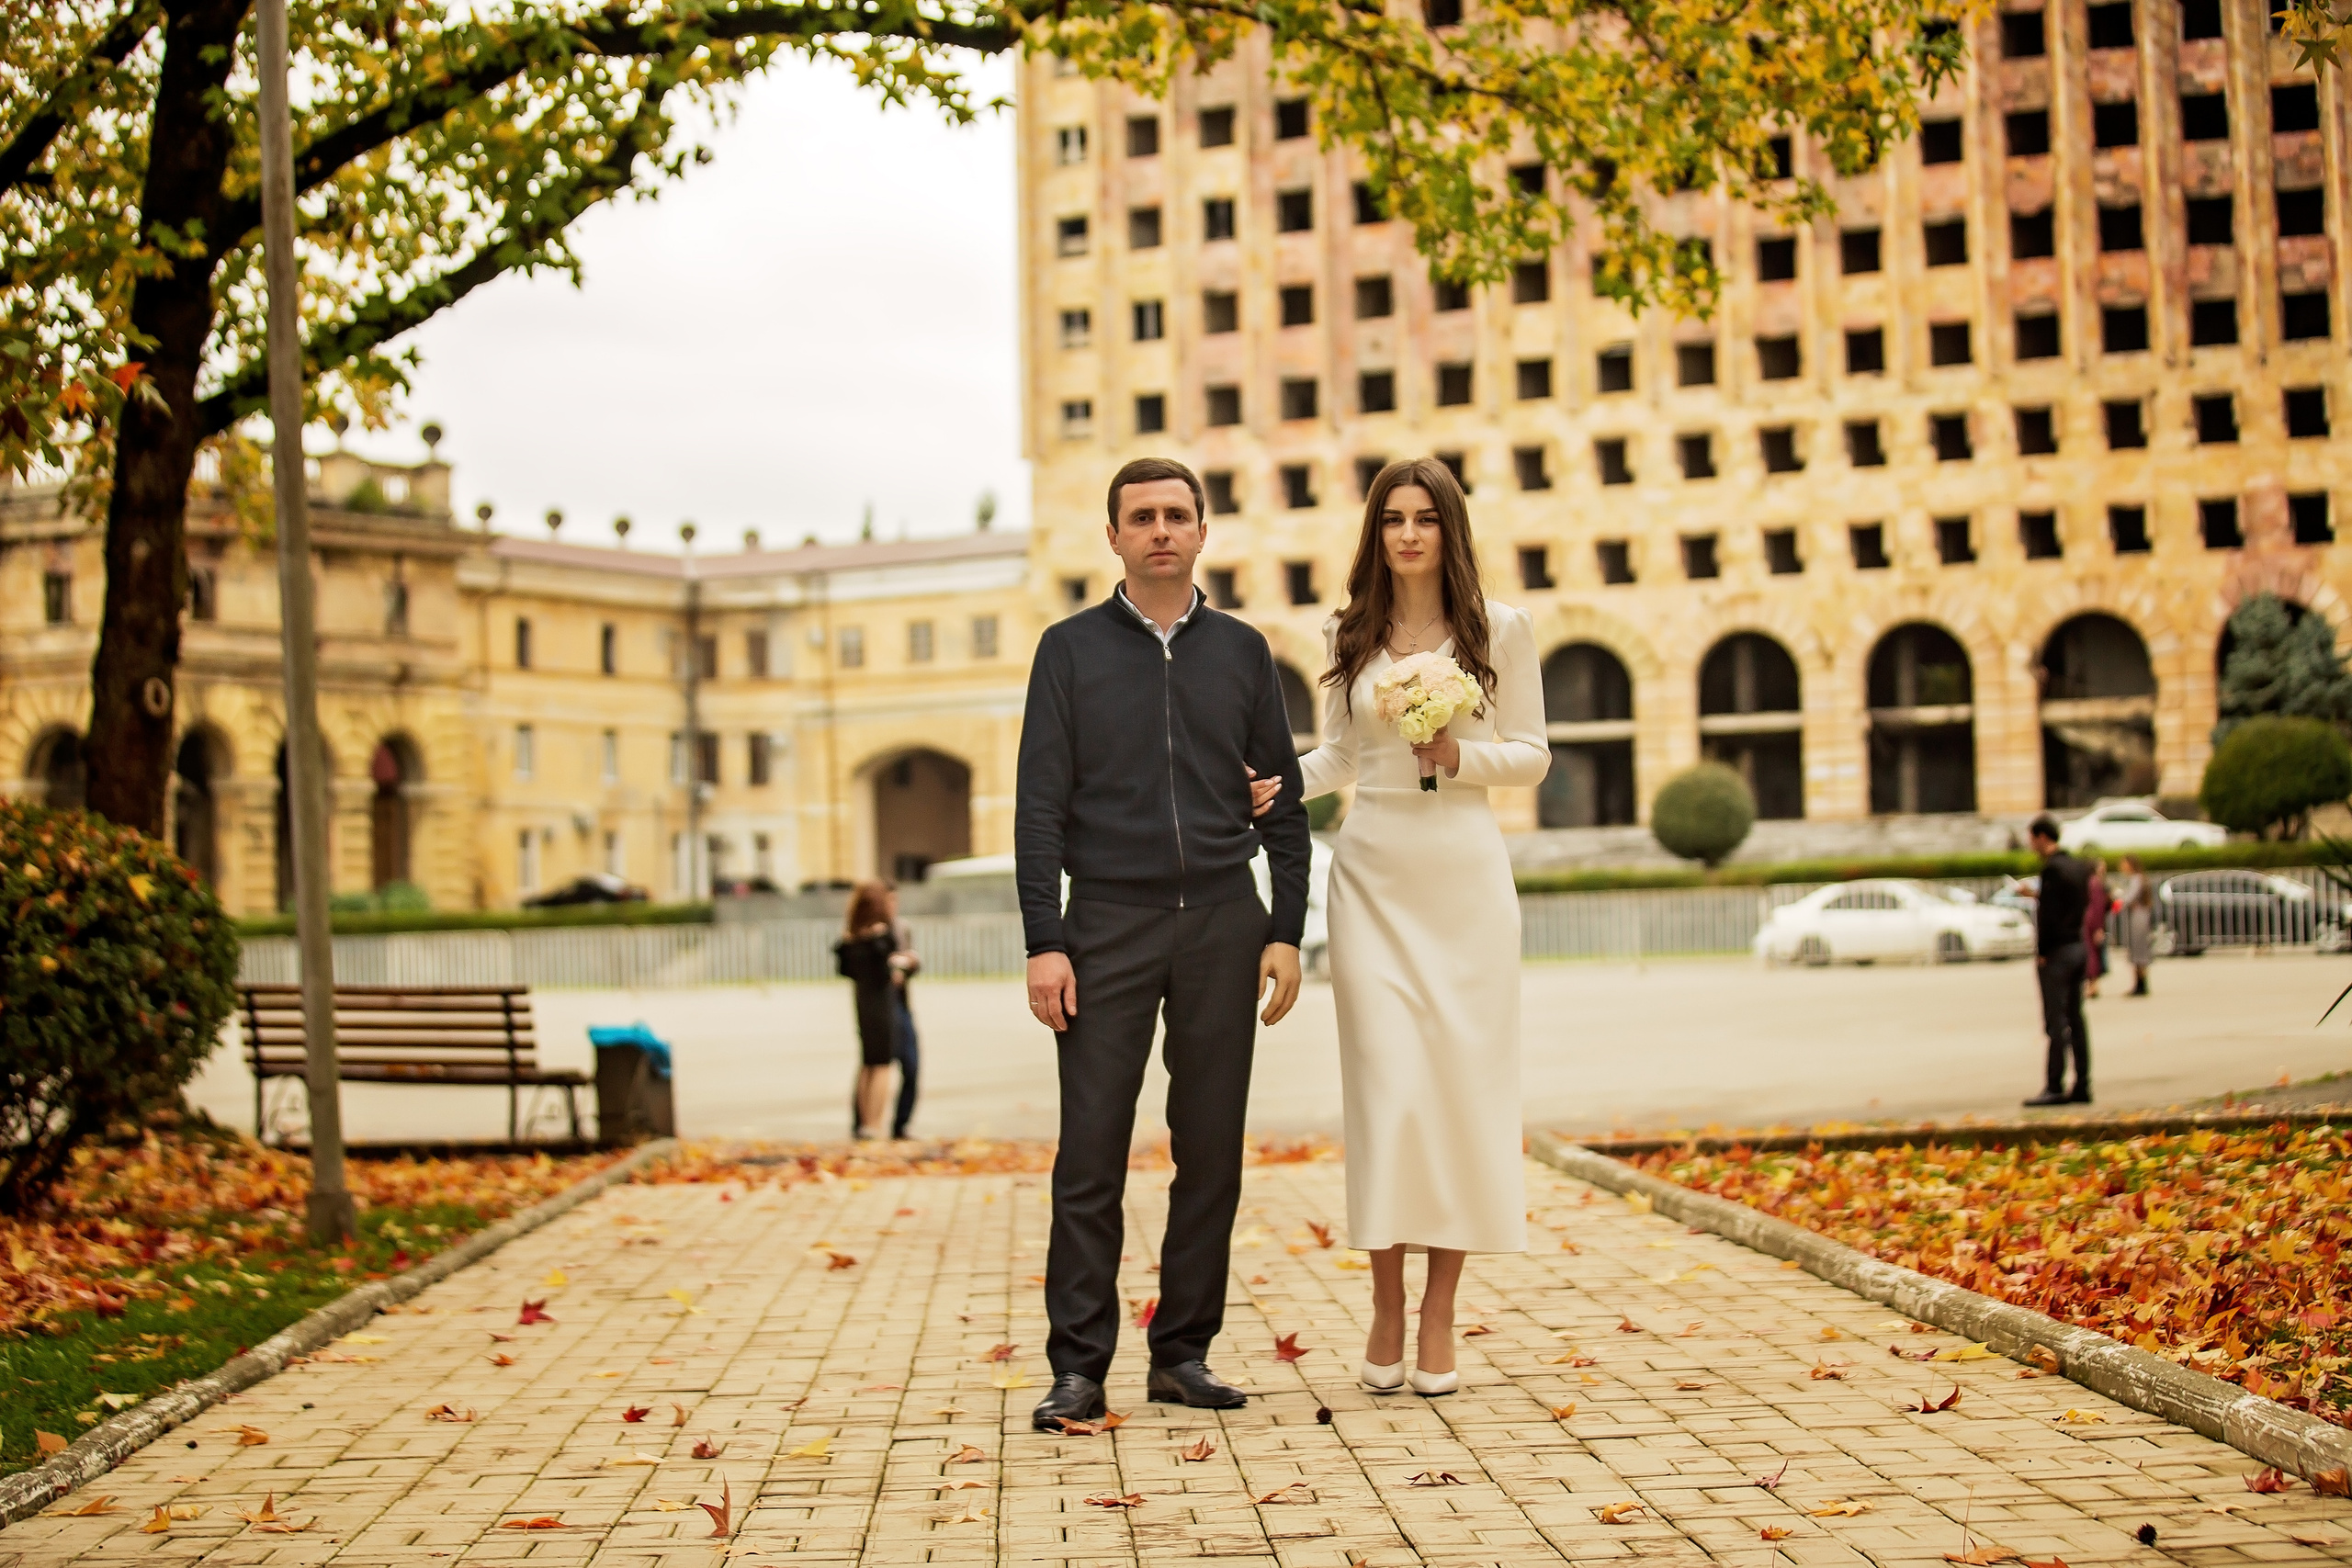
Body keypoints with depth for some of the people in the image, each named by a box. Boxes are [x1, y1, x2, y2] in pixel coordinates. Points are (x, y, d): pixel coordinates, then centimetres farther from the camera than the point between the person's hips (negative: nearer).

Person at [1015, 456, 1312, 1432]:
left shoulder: (1242, 652, 12)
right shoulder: (1071, 649, 6)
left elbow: (1282, 801, 12)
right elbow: (1041, 804, 1)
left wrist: (1285, 932, 3)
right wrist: (1044, 942, -7)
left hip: (1222, 927, 2)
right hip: (1108, 926, -2)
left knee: (1212, 1152, 4)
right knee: (1091, 1153, -4)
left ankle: (1184, 1352, 14)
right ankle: (1079, 1367, 1)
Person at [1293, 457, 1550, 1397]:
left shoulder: (1499, 630, 4)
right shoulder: (1349, 635, 9)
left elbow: (1533, 755, 6)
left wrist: (1459, 755, -12)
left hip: (1464, 873, -1)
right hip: (1374, 875, 1)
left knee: (1462, 1082, -1)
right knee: (1386, 1084, -6)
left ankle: (1439, 1314, 8)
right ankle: (1386, 1313, 5)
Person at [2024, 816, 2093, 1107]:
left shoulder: (2052, 869, -14)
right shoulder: (2080, 867, 13)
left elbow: (2049, 914, -18)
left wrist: (2041, 952, -13)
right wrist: (2038, 897, 20)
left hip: (2056, 952, -9)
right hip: (2078, 948, 9)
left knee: (2056, 1023, -7)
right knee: (2075, 1020, 10)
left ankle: (2054, 1087, -7)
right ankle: (2082, 1086, 11)